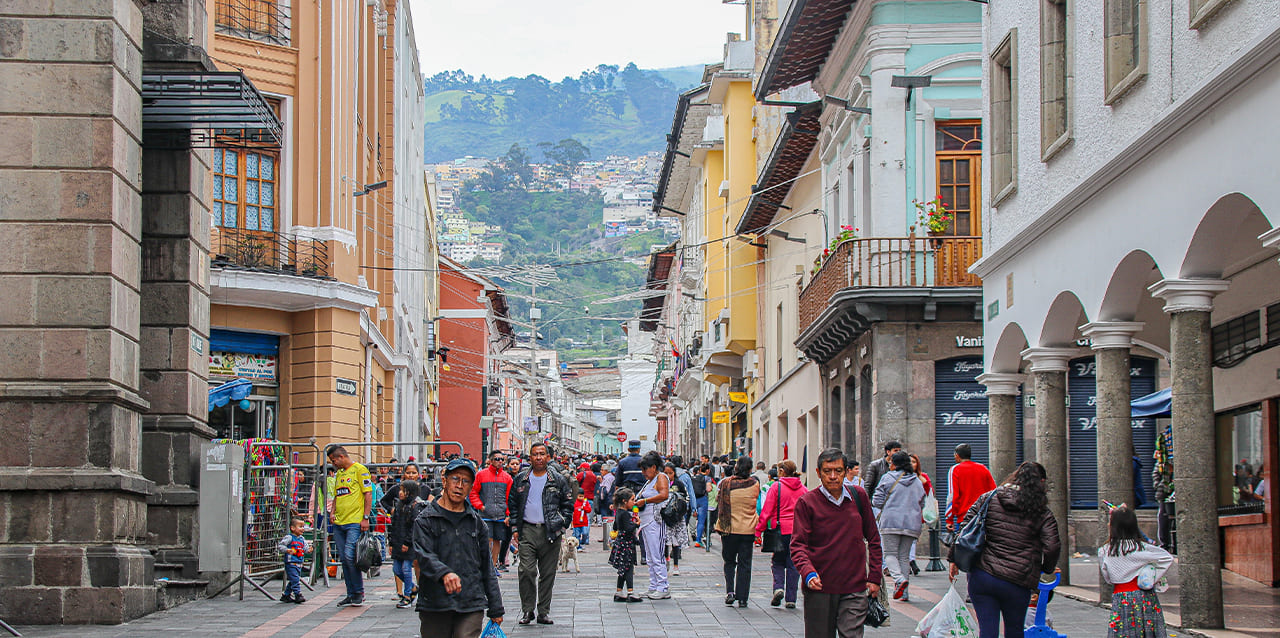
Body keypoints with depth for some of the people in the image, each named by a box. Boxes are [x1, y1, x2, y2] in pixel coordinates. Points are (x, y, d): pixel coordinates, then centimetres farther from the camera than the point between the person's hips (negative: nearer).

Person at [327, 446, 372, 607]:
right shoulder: (338, 474, 21)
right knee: (344, 559, 6)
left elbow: (368, 494, -7)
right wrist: (333, 513, 10)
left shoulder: (359, 470, -3)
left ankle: (359, 592, -3)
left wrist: (366, 518, -13)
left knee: (350, 556, -15)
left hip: (355, 522, -8)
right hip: (339, 523, 8)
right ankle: (351, 594, 11)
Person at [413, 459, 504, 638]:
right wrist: (444, 573, -33)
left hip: (472, 604, 2)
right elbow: (424, 556, -12)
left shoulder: (477, 522, 14)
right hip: (434, 605, -2)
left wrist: (496, 609, 15)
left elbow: (487, 567, 17)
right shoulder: (425, 520, 4)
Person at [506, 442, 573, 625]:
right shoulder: (521, 480, 9)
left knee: (548, 574, 3)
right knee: (526, 571, -8)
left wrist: (561, 525, 0)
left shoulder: (558, 480, 5)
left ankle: (544, 611, 11)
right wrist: (515, 528, 6)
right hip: (527, 530, 0)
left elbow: (568, 505, 10)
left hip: (550, 532, 0)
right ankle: (527, 610, 1)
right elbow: (512, 504, 14)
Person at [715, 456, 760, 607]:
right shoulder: (754, 484, -6)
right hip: (748, 529, 1)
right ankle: (742, 598, 6)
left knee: (729, 561, 16)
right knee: (744, 564, 8)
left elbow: (718, 499, 2)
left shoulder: (726, 484, -9)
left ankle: (730, 591, -1)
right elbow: (755, 503, 8)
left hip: (729, 528, -1)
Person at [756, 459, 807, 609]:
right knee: (793, 564, 8)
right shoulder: (803, 489, 6)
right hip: (799, 531, 3)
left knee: (778, 562, 12)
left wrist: (758, 529, -3)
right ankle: (791, 599, 6)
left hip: (781, 530, -3)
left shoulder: (776, 487, -5)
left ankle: (778, 587, -11)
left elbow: (766, 511, -7)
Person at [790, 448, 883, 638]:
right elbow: (798, 544, -7)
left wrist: (874, 577, 8)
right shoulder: (807, 502, -2)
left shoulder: (859, 496, 8)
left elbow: (873, 539, 15)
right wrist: (808, 572, -24)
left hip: (855, 588, 2)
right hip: (819, 587, -1)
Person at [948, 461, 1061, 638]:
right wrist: (1047, 568, 15)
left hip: (981, 576, 1)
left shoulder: (989, 499, 7)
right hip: (1017, 583, -1)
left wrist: (954, 559, 10)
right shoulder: (1042, 513, 2)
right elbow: (1052, 546, -4)